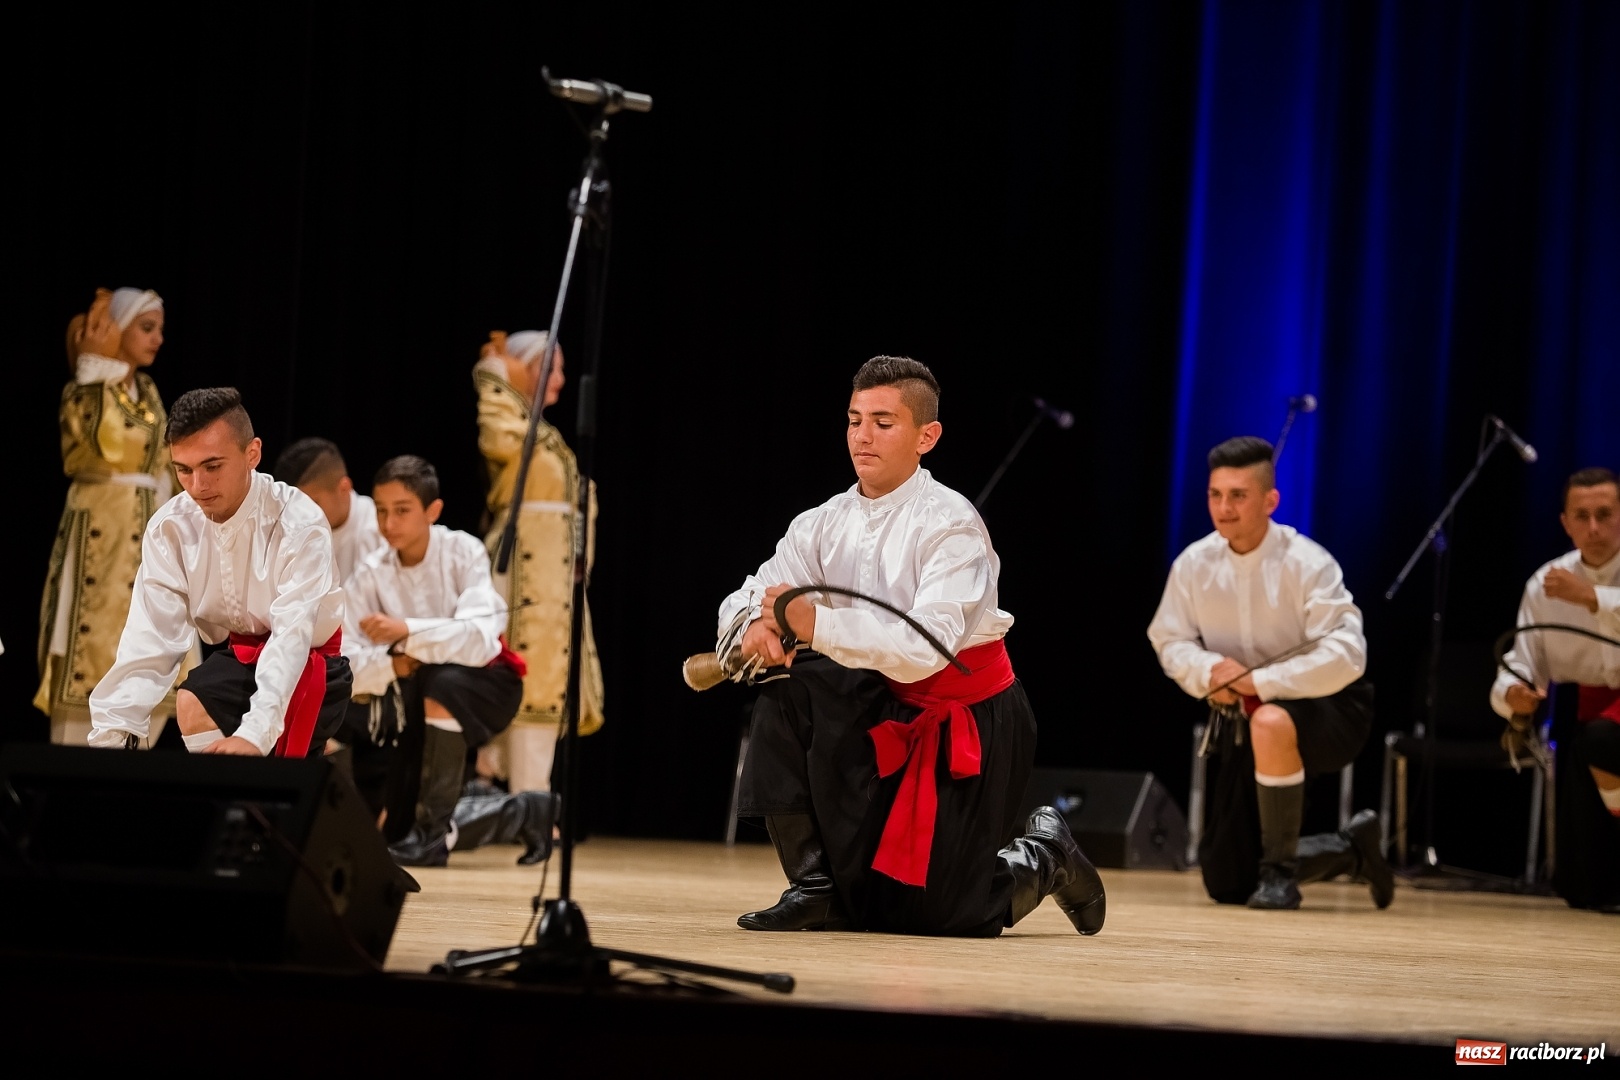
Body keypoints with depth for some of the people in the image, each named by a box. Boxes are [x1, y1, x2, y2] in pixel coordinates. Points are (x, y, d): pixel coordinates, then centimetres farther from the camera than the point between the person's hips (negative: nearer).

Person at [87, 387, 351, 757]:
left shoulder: (299, 524, -23)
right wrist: (110, 733, -30)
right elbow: (152, 637, -16)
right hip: (237, 660, 4)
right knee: (190, 704, -27)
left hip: (307, 665, -4)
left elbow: (291, 636, -33)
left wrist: (254, 734, -48)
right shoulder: (169, 528, -10)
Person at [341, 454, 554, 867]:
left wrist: (407, 631, -40)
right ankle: (524, 814, 17)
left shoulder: (463, 552, -17)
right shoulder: (369, 574, -10)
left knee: (442, 684, -39)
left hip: (483, 685, -4)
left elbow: (479, 640, -31)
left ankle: (434, 828, -24)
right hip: (415, 701, 4)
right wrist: (391, 664, -35)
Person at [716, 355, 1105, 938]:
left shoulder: (951, 525, -21)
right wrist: (756, 628, -30)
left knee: (926, 915, -9)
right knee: (787, 686, -21)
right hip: (888, 712, 6)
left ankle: (1044, 857, 24)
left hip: (970, 721, -6)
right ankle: (818, 888, -13)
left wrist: (817, 625, -43)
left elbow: (926, 647, -33)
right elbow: (745, 600, -5)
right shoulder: (826, 524, -2)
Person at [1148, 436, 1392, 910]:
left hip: (1325, 710, -5)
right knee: (1227, 886, 6)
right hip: (1238, 718, 5)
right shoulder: (1193, 564, -8)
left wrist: (1259, 682, -28)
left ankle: (1280, 869, -23)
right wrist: (1210, 670, -21)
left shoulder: (1306, 563, -21)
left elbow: (1345, 655, -28)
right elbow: (1169, 640, 1)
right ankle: (1352, 850, 33)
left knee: (1271, 723, -44)